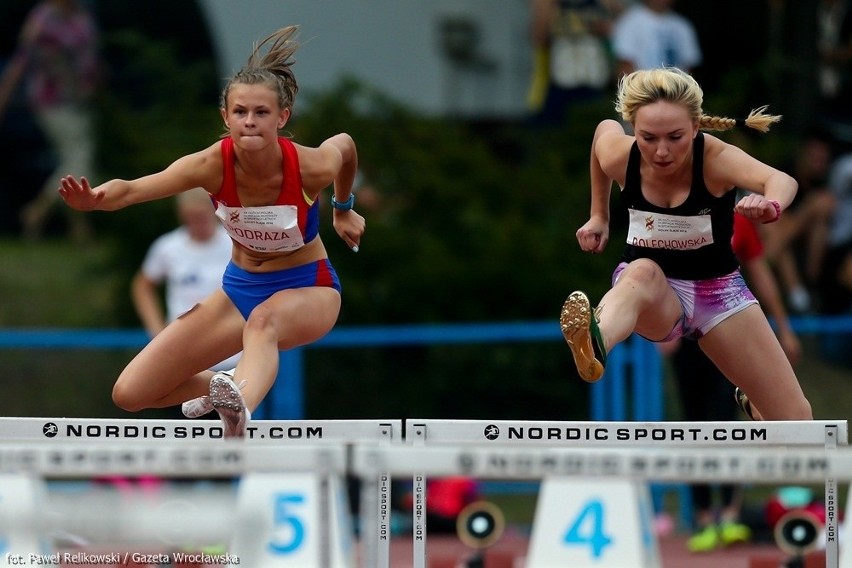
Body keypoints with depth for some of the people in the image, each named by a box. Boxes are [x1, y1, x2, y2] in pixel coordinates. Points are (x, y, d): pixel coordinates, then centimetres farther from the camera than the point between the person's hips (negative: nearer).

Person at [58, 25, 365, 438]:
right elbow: (135, 189, -39)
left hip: (308, 288, -4)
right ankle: (224, 388, 27)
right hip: (240, 287, 4)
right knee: (130, 394, 0)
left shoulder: (311, 166, -25)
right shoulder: (213, 165, -24)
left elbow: (345, 144, 1)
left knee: (263, 319, -43)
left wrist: (343, 210, 18)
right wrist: (94, 199, -63)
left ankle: (239, 410, -71)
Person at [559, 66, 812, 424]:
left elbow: (782, 180, -50)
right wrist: (599, 215, 12)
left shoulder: (714, 158, -28)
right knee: (642, 271, -40)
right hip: (653, 295, 0)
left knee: (795, 421, 1)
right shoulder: (619, 156, -18)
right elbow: (604, 128, 9)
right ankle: (593, 345, -75)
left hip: (717, 289, 0)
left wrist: (771, 205, -74)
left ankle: (752, 403, 40)